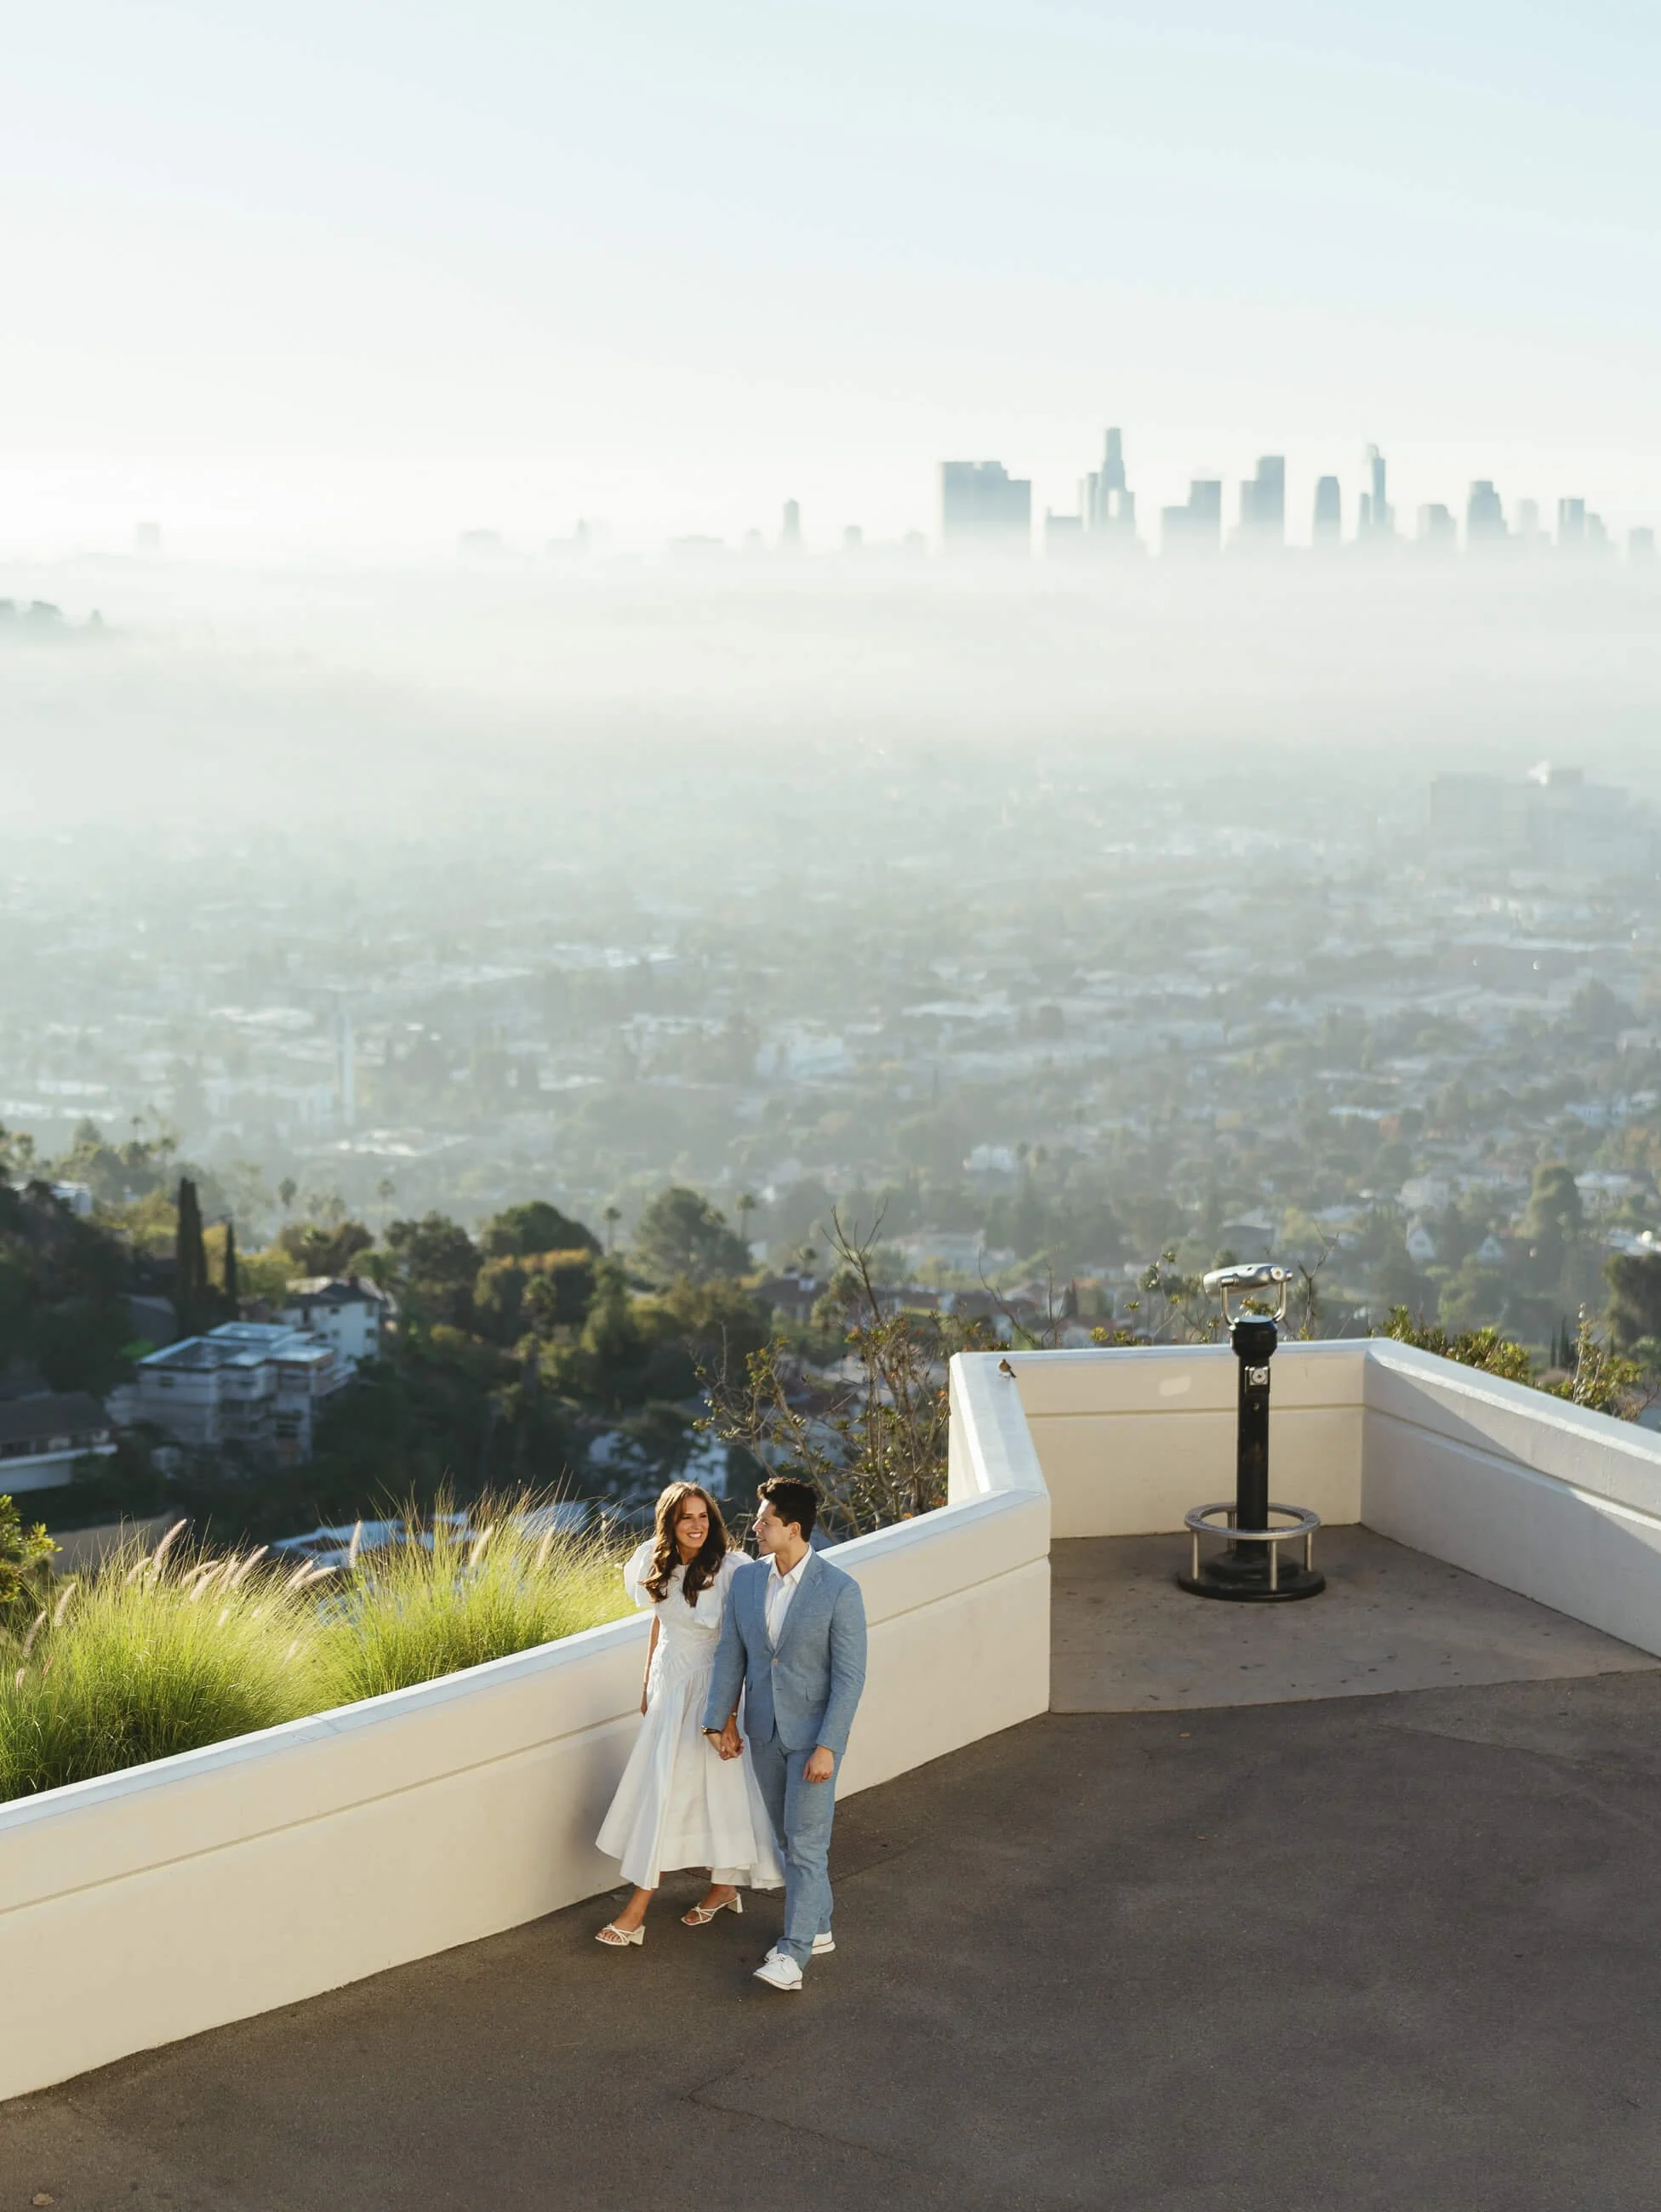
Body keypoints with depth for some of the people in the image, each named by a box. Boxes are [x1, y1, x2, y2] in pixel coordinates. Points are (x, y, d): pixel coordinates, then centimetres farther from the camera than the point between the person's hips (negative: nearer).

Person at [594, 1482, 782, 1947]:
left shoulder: (728, 1570, -19)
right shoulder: (660, 1565, 1)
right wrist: (648, 1682, 19)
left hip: (707, 1688, -7)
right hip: (669, 1683, 7)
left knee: (670, 1789, -6)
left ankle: (638, 1910, -2)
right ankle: (725, 1887, 28)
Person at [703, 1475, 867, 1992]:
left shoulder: (839, 1590, -16)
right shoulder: (746, 1580, 0)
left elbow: (850, 1675, -16)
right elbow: (731, 1654, 6)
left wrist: (828, 1746, -19)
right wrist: (719, 1721, 1)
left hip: (814, 1733, -6)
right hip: (764, 1731, 6)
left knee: (806, 1841, -8)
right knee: (788, 1837, 15)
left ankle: (793, 1953, -7)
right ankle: (817, 1927, 30)